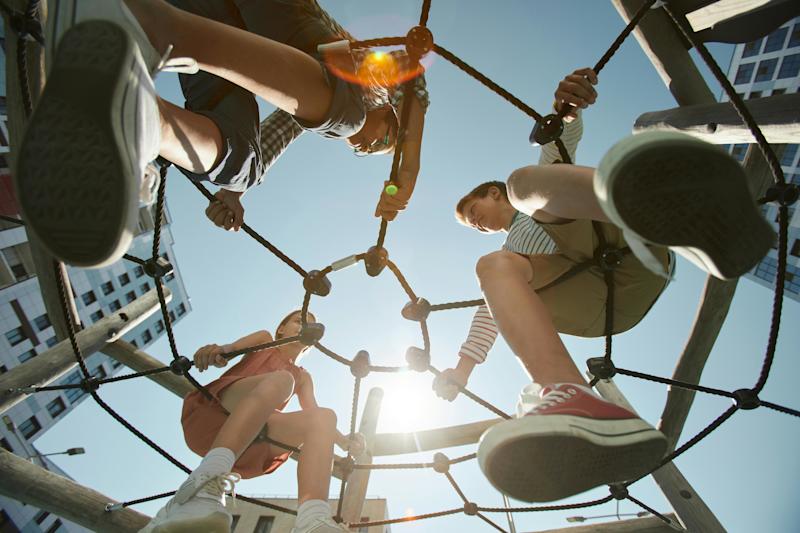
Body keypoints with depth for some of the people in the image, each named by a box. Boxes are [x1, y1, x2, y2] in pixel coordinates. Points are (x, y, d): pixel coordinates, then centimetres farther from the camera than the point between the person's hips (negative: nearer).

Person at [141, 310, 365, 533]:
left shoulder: (303, 378, 31)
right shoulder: (264, 341, 25)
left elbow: (314, 416, 15)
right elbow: (233, 346, 2)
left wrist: (344, 441, -5)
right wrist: (218, 350, -24)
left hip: (251, 443, 3)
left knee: (325, 417, -20)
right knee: (280, 379, -30)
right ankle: (205, 488, -49)